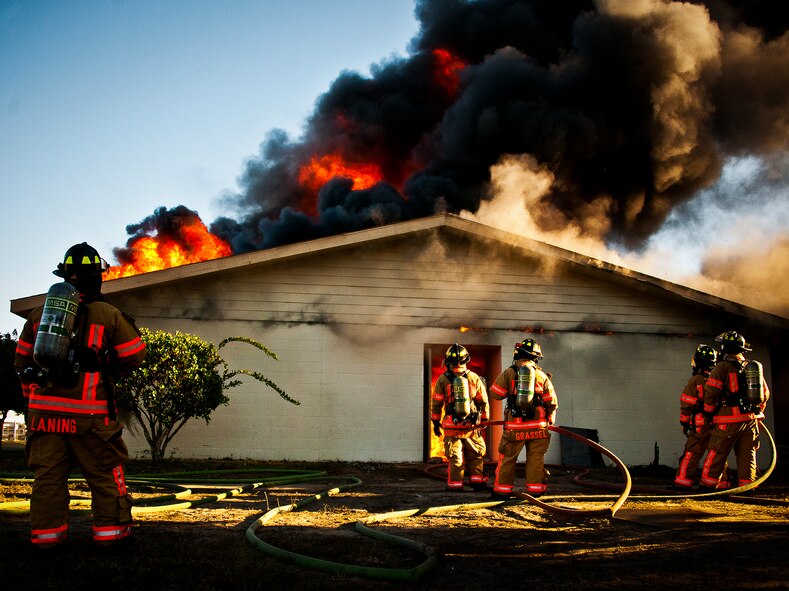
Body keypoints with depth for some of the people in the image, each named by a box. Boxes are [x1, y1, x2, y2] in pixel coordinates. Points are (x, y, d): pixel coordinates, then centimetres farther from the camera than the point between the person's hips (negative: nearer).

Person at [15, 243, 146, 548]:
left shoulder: (39, 313, 9)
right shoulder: (109, 315, -3)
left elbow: (22, 359, 16)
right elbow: (134, 356, -1)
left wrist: (32, 395, 26)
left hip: (44, 408, 3)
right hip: (88, 411, -3)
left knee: (48, 472, 9)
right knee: (105, 472, 7)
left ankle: (46, 533, 11)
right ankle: (110, 529, 10)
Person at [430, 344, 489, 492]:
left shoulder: (443, 379, -4)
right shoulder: (474, 378, 0)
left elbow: (436, 403, 2)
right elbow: (483, 402, 6)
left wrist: (435, 422, 12)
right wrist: (484, 420, 18)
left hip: (451, 425, -1)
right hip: (471, 425, 1)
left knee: (455, 457, 6)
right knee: (476, 454, 14)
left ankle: (455, 484, 7)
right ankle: (477, 481, 12)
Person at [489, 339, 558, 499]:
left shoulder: (509, 372, -3)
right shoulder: (542, 376, 2)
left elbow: (495, 393, 2)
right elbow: (552, 402, 4)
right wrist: (550, 420, 20)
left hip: (515, 426, -1)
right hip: (537, 426, 1)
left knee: (507, 458, 8)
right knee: (535, 459, 8)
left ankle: (502, 490, 12)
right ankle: (535, 490, 9)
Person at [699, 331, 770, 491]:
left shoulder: (722, 367, -7)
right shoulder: (754, 367, 12)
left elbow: (711, 393, -11)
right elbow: (765, 393, 18)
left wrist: (708, 414, 2)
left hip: (729, 420, -6)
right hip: (751, 420, 6)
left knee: (716, 454, -1)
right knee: (747, 454, 10)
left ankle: (708, 485, 0)